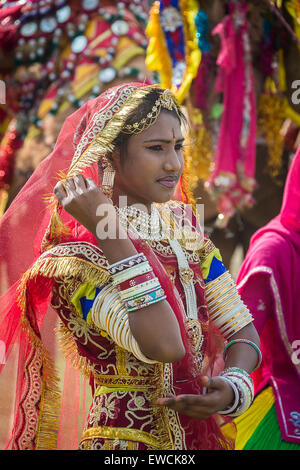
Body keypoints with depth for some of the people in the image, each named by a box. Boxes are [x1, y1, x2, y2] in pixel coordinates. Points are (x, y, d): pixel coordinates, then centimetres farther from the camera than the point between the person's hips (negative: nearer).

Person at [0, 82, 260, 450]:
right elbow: (164, 345, -30)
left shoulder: (183, 227, 3)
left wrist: (233, 387, -18)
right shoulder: (76, 259, -17)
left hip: (204, 432, 6)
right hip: (125, 439, -6)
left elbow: (243, 333, 3)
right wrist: (106, 227, -27)